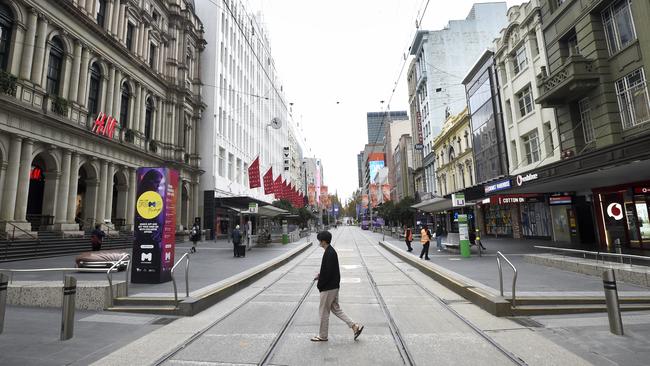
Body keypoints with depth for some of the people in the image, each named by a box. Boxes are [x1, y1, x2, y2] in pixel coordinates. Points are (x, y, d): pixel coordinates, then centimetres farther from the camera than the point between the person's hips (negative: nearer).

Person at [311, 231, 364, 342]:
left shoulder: (329, 253, -22)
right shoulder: (332, 251, 9)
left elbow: (328, 273, -24)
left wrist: (319, 284, -12)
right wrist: (320, 275, 8)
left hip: (328, 288, -10)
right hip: (334, 286, 10)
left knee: (324, 311, 6)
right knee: (336, 309, 18)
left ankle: (323, 336, 22)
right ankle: (355, 326, 16)